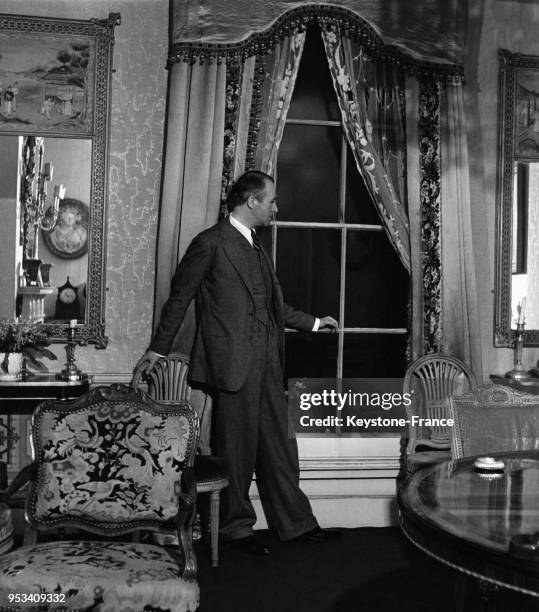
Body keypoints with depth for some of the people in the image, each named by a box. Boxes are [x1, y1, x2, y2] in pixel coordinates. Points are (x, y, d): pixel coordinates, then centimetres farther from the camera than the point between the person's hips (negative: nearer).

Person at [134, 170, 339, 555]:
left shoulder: (257, 248, 18)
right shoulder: (211, 243, -7)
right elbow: (180, 296, -2)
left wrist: (313, 322, 29)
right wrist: (158, 349, 1)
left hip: (267, 363, 8)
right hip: (233, 361, -8)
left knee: (279, 445, 11)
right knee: (237, 448, 2)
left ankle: (296, 523, 21)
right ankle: (236, 526, 18)